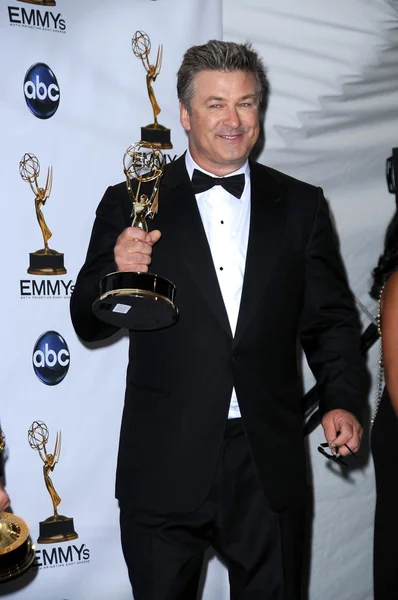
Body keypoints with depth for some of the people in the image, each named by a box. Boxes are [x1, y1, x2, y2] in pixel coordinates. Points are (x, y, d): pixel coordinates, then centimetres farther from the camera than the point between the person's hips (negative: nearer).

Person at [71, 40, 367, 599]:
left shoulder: (300, 205, 8)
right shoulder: (131, 204, 2)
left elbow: (331, 317, 9)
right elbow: (88, 324, 2)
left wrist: (344, 399, -5)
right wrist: (118, 273, -18)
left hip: (270, 465, 2)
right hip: (164, 467, -1)